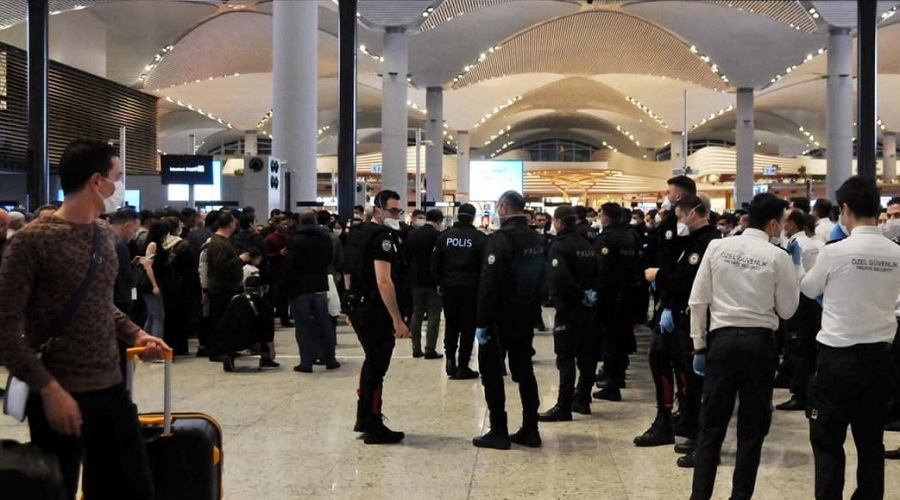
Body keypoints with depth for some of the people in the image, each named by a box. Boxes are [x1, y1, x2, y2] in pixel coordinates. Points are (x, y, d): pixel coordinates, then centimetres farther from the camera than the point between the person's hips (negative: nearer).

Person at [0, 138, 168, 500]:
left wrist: (134, 334, 5)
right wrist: (48, 388, -21)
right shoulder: (34, 240, -12)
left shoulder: (105, 235, 10)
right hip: (61, 396, -7)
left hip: (111, 389, 7)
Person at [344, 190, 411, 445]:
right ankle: (374, 428, 6)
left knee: (372, 361, 21)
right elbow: (383, 281, -27)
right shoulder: (382, 237, -17)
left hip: (358, 306, 10)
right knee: (377, 366, -1)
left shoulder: (359, 233, 12)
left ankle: (363, 419, 29)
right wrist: (397, 320, -29)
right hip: (375, 310, -10)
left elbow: (348, 273, 20)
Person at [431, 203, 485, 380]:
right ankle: (462, 367, 6)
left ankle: (450, 358, 6)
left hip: (449, 287, 3)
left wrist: (439, 282, 15)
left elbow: (435, 263, 2)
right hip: (471, 289, -3)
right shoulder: (480, 238, -9)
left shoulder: (444, 236, 0)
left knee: (451, 325, 18)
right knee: (468, 327, 5)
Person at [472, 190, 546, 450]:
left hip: (501, 317, -7)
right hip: (526, 316, 7)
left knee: (491, 372, 2)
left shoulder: (500, 239, -16)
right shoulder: (537, 239, 7)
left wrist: (482, 322, -16)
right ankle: (530, 430, 16)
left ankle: (498, 432, 2)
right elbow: (540, 278, 11)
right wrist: (532, 309, 16)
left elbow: (489, 283, -20)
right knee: (524, 370, 13)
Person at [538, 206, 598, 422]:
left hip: (568, 308, -8)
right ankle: (582, 400, 24)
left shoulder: (559, 245, -13)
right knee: (586, 355, 14)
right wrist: (589, 293, 5)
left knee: (566, 358, -7)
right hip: (586, 307, 8)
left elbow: (559, 277, -27)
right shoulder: (587, 245, 11)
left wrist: (580, 295, -17)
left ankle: (564, 407, -7)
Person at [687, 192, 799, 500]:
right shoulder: (778, 257, -3)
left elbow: (698, 300, 2)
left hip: (722, 339, 1)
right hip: (759, 342, -1)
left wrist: (699, 345, 8)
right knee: (752, 427, 9)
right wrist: (793, 274, 17)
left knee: (712, 425, 6)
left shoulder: (717, 247, 2)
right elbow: (787, 310, 5)